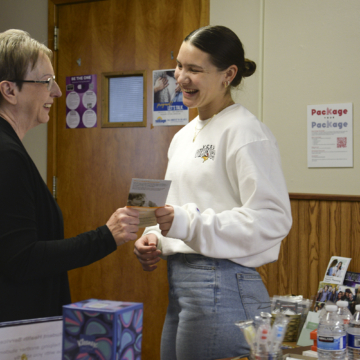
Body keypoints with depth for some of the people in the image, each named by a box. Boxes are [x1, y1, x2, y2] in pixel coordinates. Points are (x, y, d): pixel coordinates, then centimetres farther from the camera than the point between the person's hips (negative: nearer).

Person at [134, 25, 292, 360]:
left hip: (222, 286, -9)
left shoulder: (246, 133, -13)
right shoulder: (184, 136, 15)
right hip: (179, 287, 9)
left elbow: (272, 218, -21)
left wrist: (186, 223, -26)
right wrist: (155, 238, 4)